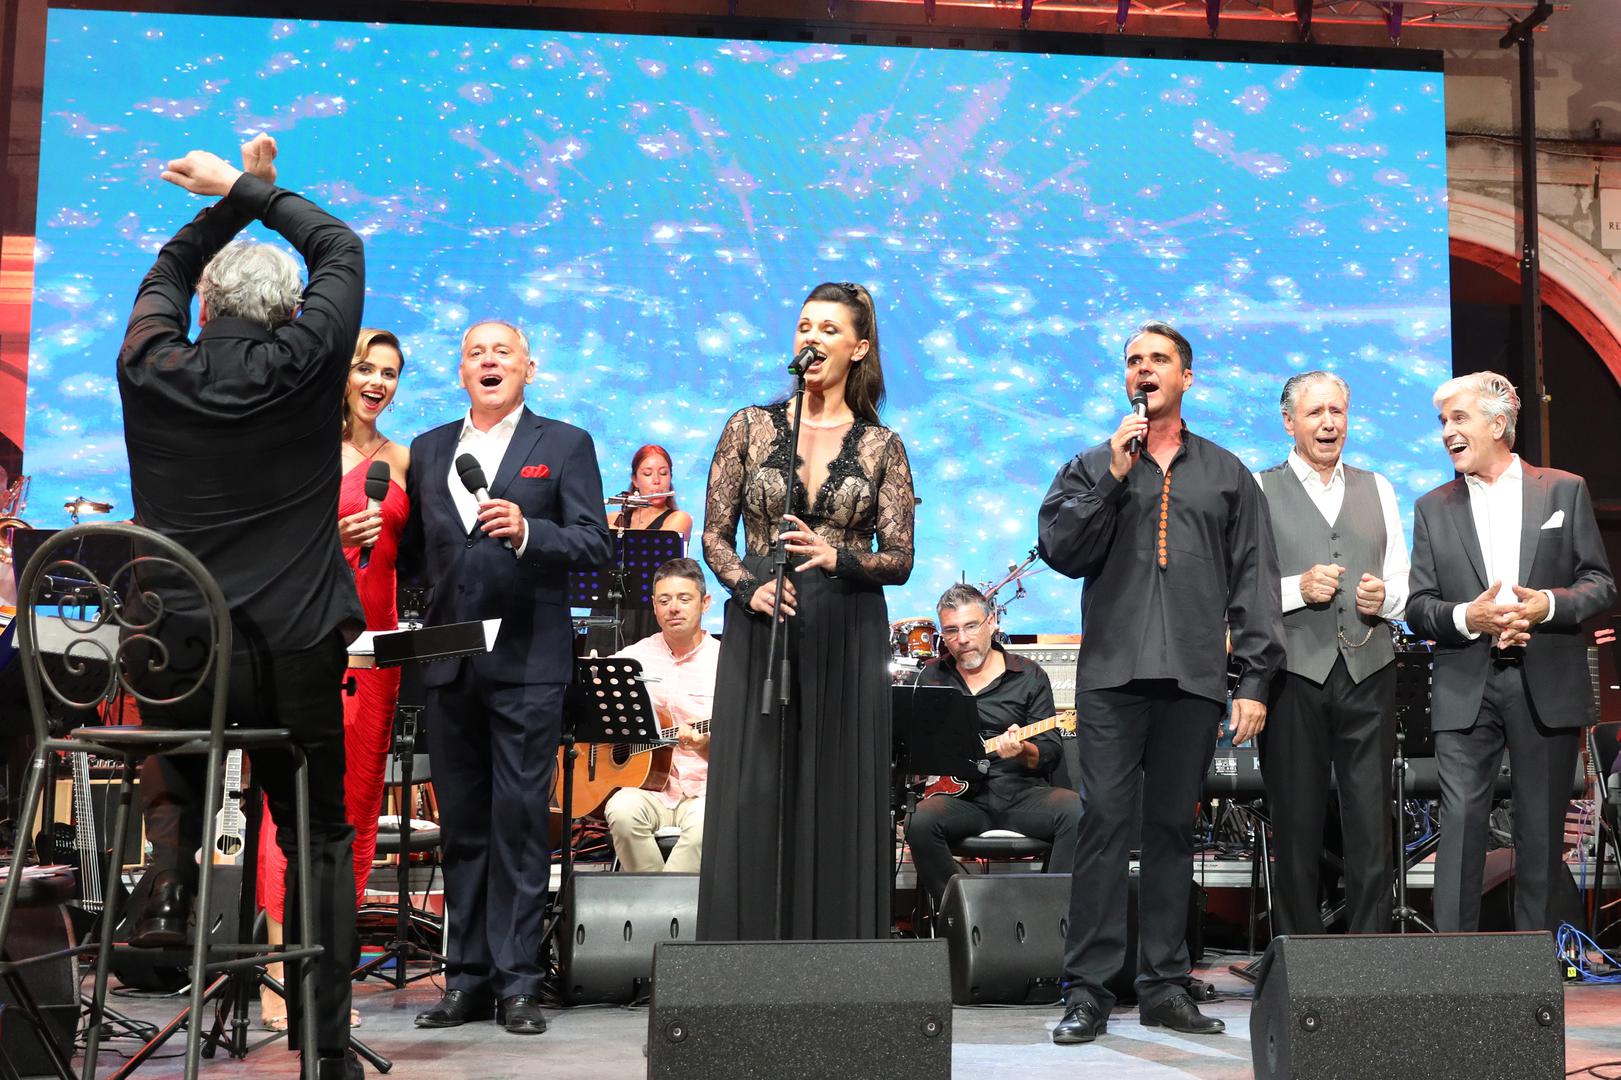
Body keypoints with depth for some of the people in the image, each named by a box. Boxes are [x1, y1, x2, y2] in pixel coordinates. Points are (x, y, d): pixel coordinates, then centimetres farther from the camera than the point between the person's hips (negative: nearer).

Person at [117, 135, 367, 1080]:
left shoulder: (151, 370, 0)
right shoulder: (306, 365, -5)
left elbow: (166, 273, 21)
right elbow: (342, 249, 12)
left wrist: (235, 196, 21)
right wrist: (251, 190, 19)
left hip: (175, 659, 2)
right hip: (296, 657, -1)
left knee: (171, 722, 36)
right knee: (322, 839, 11)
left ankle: (171, 875, 16)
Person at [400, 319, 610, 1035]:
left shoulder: (565, 445, 4)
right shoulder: (427, 450, 17)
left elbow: (594, 543, -6)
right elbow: (412, 552, 17)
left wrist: (527, 531, -21)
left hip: (527, 663, -4)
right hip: (449, 665, 4)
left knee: (520, 821, -4)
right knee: (461, 827, 9)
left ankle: (517, 981, 3)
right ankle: (467, 978, 17)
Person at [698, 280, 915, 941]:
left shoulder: (882, 446, 6)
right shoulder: (750, 427, 7)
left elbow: (900, 560, 2)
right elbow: (714, 535, 8)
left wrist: (836, 557, -16)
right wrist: (749, 587, -10)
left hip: (848, 637, 0)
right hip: (759, 631, 0)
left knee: (840, 799, 1)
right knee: (752, 798, -1)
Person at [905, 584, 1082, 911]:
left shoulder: (1029, 676, 8)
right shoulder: (931, 676, 16)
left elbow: (1052, 754, 2)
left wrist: (1023, 751, -20)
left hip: (1020, 791, -1)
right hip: (959, 795, 1)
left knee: (1075, 810, -31)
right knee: (920, 820, -33)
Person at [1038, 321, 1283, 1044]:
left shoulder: (1226, 473, 15)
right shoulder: (1091, 467, 14)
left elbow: (1254, 578, 10)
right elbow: (1059, 551, 0)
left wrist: (1256, 680, 2)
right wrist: (1113, 480, -7)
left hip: (1195, 680, 1)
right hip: (1111, 677, -1)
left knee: (1173, 828, 7)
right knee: (1103, 824, -5)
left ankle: (1164, 986, 14)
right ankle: (1087, 989, -1)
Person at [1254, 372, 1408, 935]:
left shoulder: (1377, 489, 19)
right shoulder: (1260, 491, 6)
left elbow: (1404, 583, 18)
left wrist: (1385, 597, -3)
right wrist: (1298, 588, -14)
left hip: (1370, 674, 3)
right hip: (1294, 674, -3)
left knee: (1372, 825, 1)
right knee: (1296, 826, 2)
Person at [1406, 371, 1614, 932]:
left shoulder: (1565, 490, 7)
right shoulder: (1433, 508, 10)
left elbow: (1600, 583, 5)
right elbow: (1418, 607, 5)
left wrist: (1549, 605, -14)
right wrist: (1466, 617, -15)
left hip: (1547, 688, 0)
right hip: (1465, 690, 0)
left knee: (1543, 831, 7)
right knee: (1460, 823, -7)